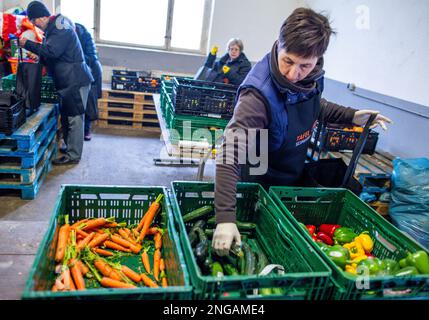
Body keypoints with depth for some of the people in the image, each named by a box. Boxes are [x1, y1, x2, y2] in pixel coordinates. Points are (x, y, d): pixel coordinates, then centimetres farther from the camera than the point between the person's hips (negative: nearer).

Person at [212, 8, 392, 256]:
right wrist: (226, 216, -54)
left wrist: (351, 116, -4)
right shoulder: (258, 94, -36)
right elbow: (231, 151, -46)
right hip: (260, 187, -6)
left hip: (295, 177, 6)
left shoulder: (312, 77, -14)